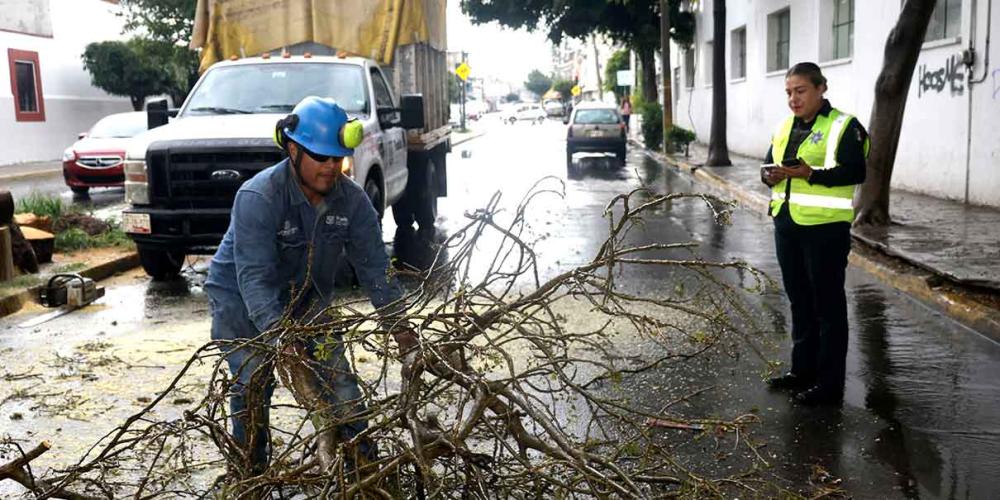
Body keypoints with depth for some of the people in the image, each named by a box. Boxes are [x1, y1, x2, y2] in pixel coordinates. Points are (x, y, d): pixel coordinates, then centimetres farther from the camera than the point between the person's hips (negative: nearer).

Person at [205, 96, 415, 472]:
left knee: (337, 376, 1)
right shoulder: (258, 197, -30)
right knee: (253, 384, -10)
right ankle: (251, 473, 10)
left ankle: (363, 461, 15)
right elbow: (254, 276, -36)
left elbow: (373, 265, -10)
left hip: (306, 299, 5)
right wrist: (277, 332, -49)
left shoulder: (351, 199, -14)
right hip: (241, 301, -4)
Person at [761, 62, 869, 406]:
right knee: (799, 299, 16)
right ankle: (802, 370, 29)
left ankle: (829, 382, 7)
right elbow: (768, 165, 18)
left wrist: (811, 174, -28)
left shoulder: (843, 126, -8)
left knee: (828, 303, -1)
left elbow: (855, 172, -17)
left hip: (825, 226, -8)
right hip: (787, 223, 8)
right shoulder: (786, 127, 14)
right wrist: (770, 175, -5)